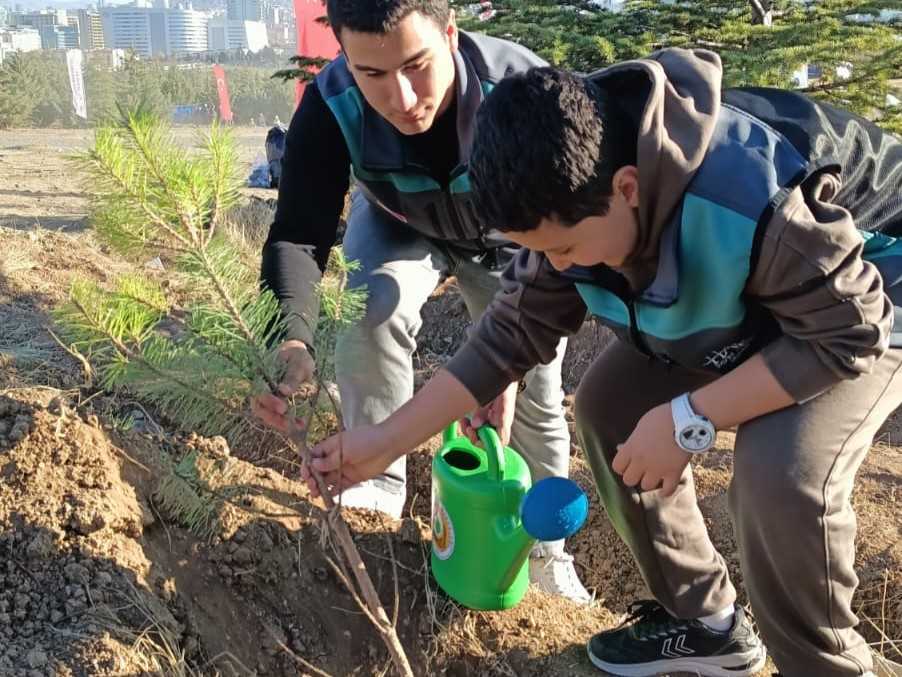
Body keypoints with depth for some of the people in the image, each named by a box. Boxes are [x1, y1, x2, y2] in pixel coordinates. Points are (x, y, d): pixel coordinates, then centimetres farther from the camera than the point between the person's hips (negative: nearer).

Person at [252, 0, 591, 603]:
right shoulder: (330, 110, -34)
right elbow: (298, 235, -36)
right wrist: (292, 341, -56)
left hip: (511, 240, 0)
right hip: (400, 227, 1)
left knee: (536, 397, 2)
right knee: (374, 313, -31)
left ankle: (546, 550, 23)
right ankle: (380, 479, -10)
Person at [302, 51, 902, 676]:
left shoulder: (754, 197, -42)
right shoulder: (569, 204, -19)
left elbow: (844, 334, -31)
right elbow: (513, 332, -12)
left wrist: (690, 419, -34)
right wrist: (388, 440, -14)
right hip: (744, 300, 7)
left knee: (784, 470, -31)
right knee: (608, 405, -2)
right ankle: (704, 622, 13)